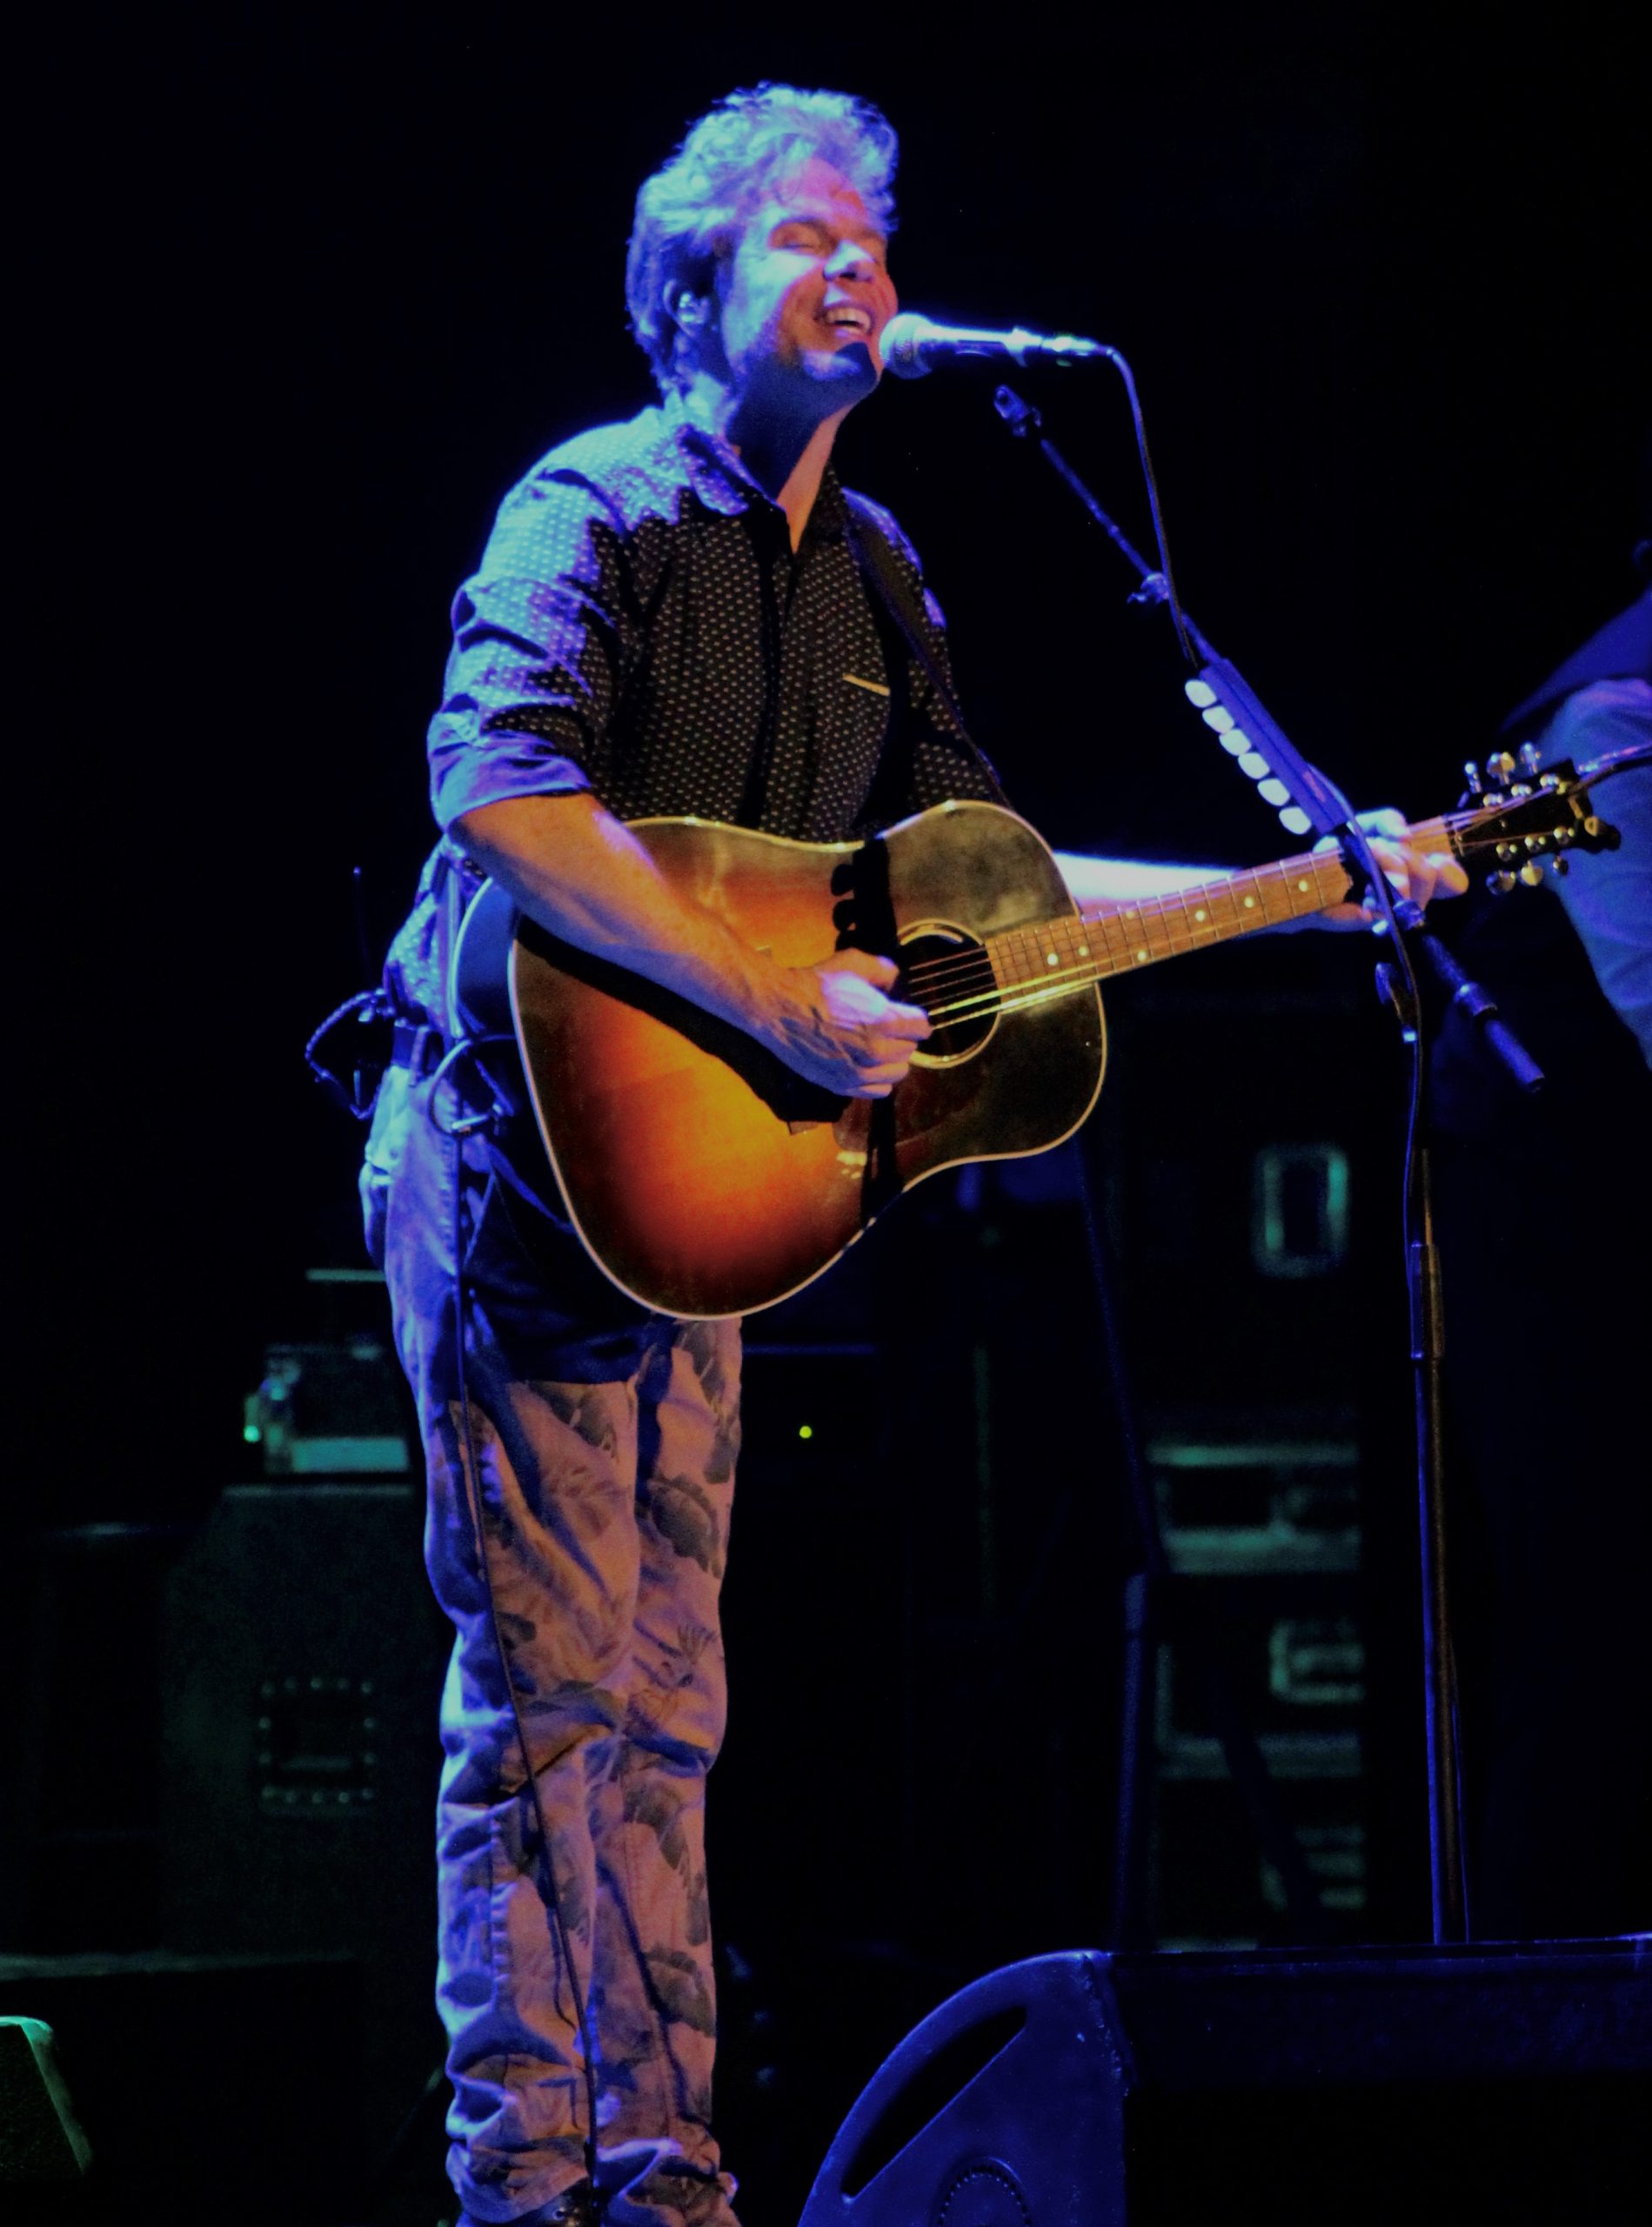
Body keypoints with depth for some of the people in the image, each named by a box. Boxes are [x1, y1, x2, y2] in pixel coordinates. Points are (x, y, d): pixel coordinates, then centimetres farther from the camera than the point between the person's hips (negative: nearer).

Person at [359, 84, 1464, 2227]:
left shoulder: (872, 576, 14)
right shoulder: (601, 512, -11)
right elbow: (501, 791, -27)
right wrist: (780, 1002, -31)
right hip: (525, 1141, -8)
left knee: (665, 1696, 8)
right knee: (550, 1678, -10)